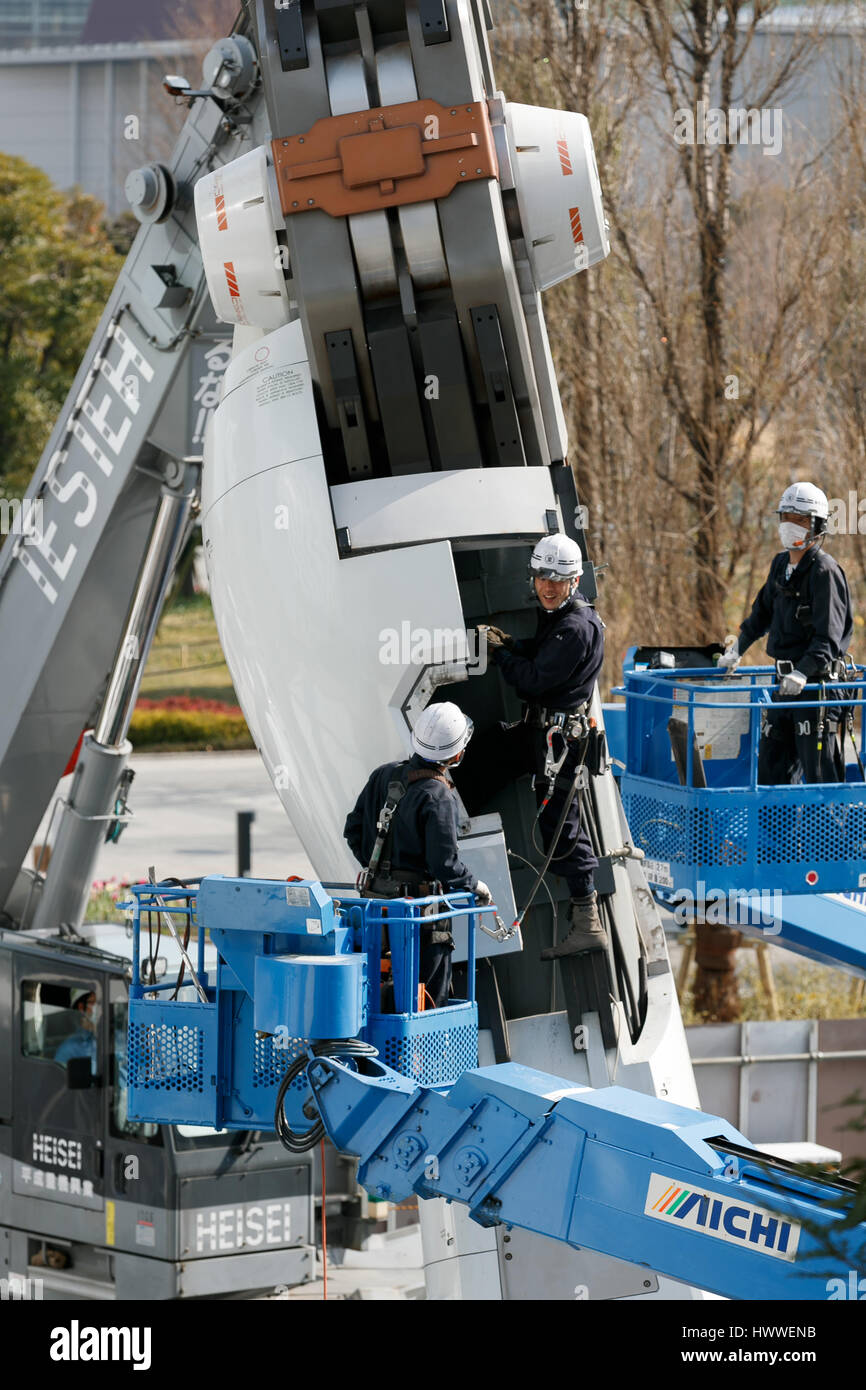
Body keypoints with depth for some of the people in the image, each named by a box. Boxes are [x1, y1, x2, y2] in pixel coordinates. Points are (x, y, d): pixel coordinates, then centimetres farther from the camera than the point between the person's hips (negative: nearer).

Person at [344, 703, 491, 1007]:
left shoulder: (384, 776, 4)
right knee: (430, 1000, -2)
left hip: (376, 899, 8)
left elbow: (354, 830, 14)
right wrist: (476, 886, -1)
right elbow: (445, 865, -20)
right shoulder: (438, 798, -20)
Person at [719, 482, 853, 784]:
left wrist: (803, 672, -31)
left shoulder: (825, 571, -13)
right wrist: (737, 648, 31)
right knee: (770, 764, 12)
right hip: (786, 681, 8)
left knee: (819, 771, -8)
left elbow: (828, 637, -21)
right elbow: (763, 611, 29)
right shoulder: (781, 565, 12)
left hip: (817, 682, -8)